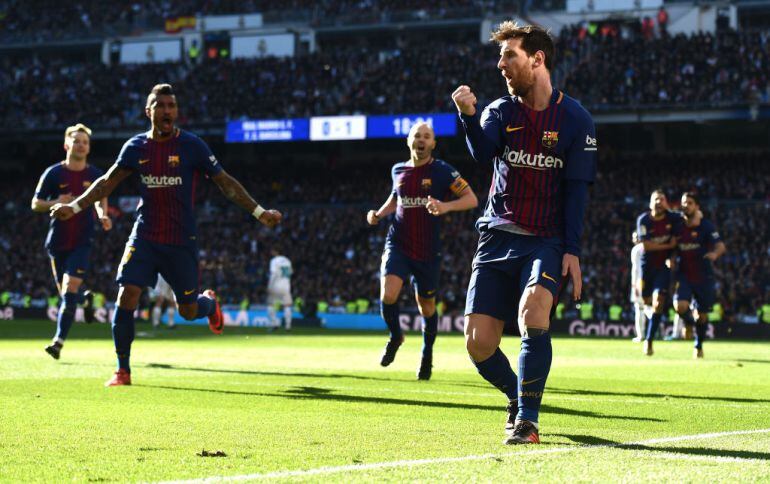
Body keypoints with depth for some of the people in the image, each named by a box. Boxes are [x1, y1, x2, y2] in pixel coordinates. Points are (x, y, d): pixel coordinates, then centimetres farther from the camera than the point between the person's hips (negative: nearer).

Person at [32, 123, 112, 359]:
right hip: (58, 241, 1)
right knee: (65, 292, 8)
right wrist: (56, 203, -18)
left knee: (70, 288, -16)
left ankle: (59, 341, -14)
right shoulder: (53, 173, -1)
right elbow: (35, 203, 2)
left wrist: (103, 215, -8)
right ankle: (86, 299, 46)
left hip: (83, 241, -1)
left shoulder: (95, 175, 2)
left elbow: (101, 198, 14)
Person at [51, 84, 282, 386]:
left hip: (181, 241, -2)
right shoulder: (136, 147, 2)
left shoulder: (191, 146, -6)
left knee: (188, 312, 5)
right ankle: (123, 371, -2)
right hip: (144, 237, 2)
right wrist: (74, 206, 4)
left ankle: (209, 302, 44)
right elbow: (108, 182, 12)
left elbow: (226, 183, -2)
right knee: (126, 298, -14)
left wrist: (259, 212, -7)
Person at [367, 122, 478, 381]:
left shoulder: (442, 171, -6)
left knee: (426, 307, 9)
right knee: (388, 295, -20)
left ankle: (427, 354, 34)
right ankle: (395, 336, 11)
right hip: (398, 245, 2)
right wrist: (379, 214, 9)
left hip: (428, 251, -2)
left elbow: (472, 199, -11)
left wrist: (446, 206, -29)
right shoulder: (398, 170, 7)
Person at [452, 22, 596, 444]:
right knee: (478, 344, -4)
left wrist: (572, 251, -9)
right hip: (497, 237, 3)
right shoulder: (501, 111, 6)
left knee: (533, 310, -31)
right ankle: (518, 397, 26)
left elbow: (577, 190, 0)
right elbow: (482, 152, -16)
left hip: (546, 242, -3)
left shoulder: (574, 119, 0)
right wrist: (468, 116, -36)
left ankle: (527, 419, -22)